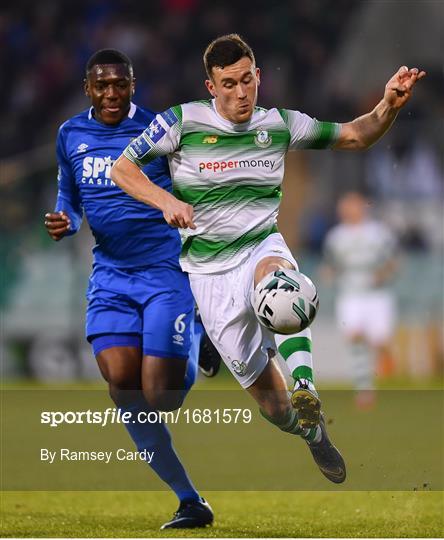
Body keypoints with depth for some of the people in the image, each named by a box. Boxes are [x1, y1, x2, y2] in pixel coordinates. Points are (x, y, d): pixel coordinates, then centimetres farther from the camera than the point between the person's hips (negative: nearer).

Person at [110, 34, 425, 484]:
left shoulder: (280, 124, 2)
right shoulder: (182, 121, -6)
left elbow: (355, 136, 12)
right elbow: (122, 168, 0)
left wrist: (389, 105, -8)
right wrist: (167, 201, -18)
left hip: (263, 246, 1)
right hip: (210, 271, -1)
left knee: (275, 275, -41)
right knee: (267, 396, -4)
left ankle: (305, 385, -55)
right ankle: (313, 432, 29)